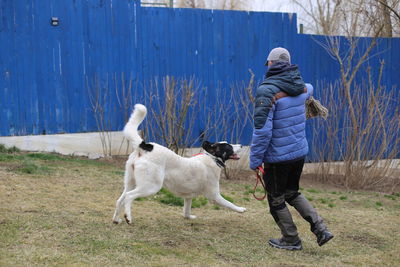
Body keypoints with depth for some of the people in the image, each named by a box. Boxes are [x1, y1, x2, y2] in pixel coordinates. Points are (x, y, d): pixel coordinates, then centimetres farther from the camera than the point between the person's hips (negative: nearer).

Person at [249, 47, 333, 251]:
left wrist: (255, 159, -15)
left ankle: (291, 240, 22)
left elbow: (262, 130, -24)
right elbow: (309, 90, 31)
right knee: (292, 193, 24)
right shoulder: (301, 87, 2)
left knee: (276, 200, 12)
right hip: (300, 151, 7)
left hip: (277, 156, -7)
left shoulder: (267, 91, -20)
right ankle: (321, 229, 15)